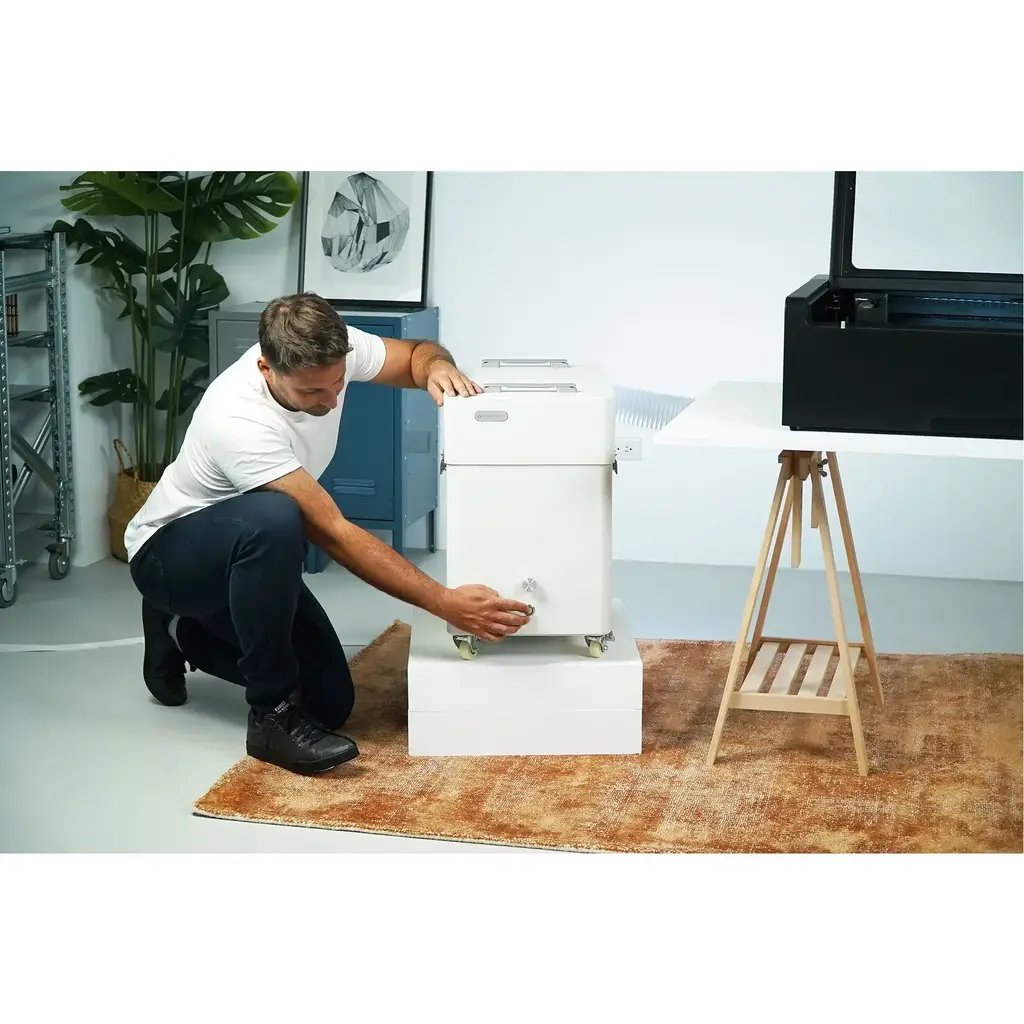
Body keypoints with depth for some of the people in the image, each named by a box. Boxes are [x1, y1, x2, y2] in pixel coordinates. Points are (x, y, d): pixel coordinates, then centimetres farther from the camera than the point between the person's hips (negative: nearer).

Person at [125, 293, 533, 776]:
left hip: (247, 556, 7)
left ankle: (185, 631, 20)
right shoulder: (239, 420, -37)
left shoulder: (330, 353, -18)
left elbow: (419, 353, 1)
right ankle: (274, 715, -25)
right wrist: (445, 603, -37)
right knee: (274, 518, -41)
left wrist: (438, 368, -26)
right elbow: (334, 535, -35)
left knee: (331, 701, -3)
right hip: (169, 549, -7)